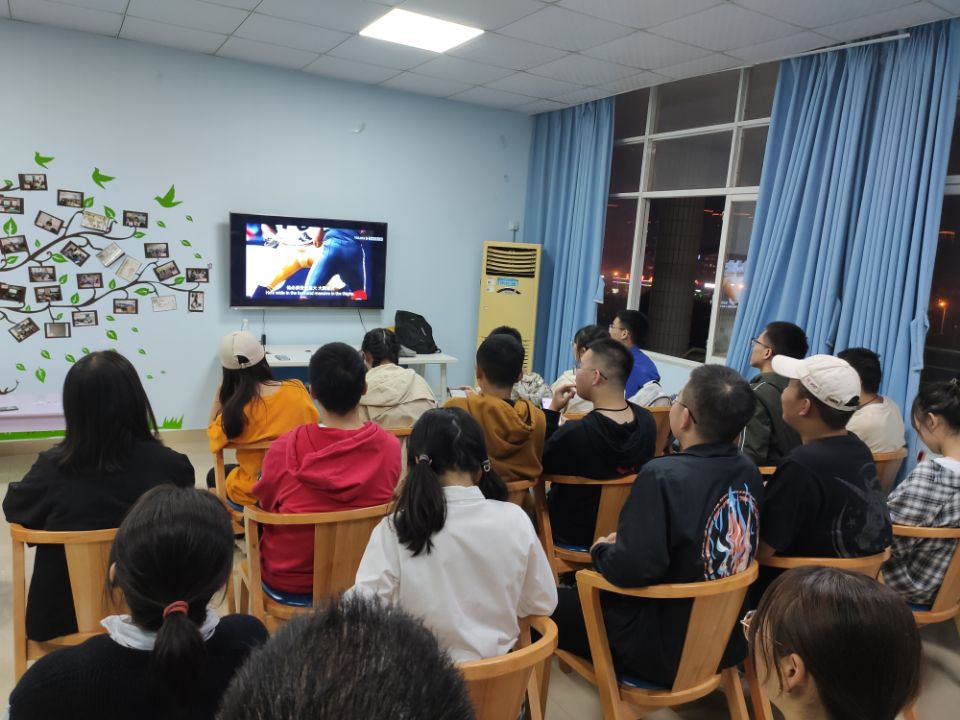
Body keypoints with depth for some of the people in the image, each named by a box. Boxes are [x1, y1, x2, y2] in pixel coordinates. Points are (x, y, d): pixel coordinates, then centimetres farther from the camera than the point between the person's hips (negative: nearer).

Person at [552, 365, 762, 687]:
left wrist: (601, 549, -8)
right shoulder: (748, 472, -4)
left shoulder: (664, 475, -27)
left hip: (662, 649, -7)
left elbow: (631, 570, -30)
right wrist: (628, 539, 9)